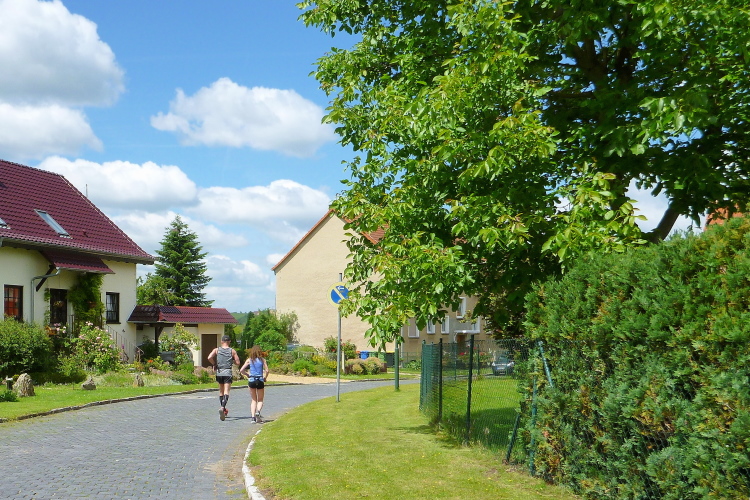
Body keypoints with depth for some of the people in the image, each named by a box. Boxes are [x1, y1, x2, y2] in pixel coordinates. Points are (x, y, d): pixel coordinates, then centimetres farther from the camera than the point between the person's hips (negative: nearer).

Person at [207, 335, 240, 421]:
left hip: (219, 372, 3)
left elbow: (209, 358, -11)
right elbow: (237, 362, 0)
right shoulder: (232, 351, 2)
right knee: (226, 392, -9)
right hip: (228, 373, -3)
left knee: (221, 392, 17)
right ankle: (222, 407, -32)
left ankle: (223, 410, 24)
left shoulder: (217, 350, 4)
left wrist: (214, 364, 5)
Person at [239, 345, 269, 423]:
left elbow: (241, 370, -3)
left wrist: (248, 375, 12)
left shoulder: (249, 360, 2)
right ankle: (258, 411, -16)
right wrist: (265, 378, 9)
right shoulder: (262, 359, 0)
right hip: (260, 380, -1)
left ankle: (253, 417, 1)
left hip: (251, 381, 1)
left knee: (253, 400, 13)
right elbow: (267, 370, -8)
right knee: (260, 400, 12)